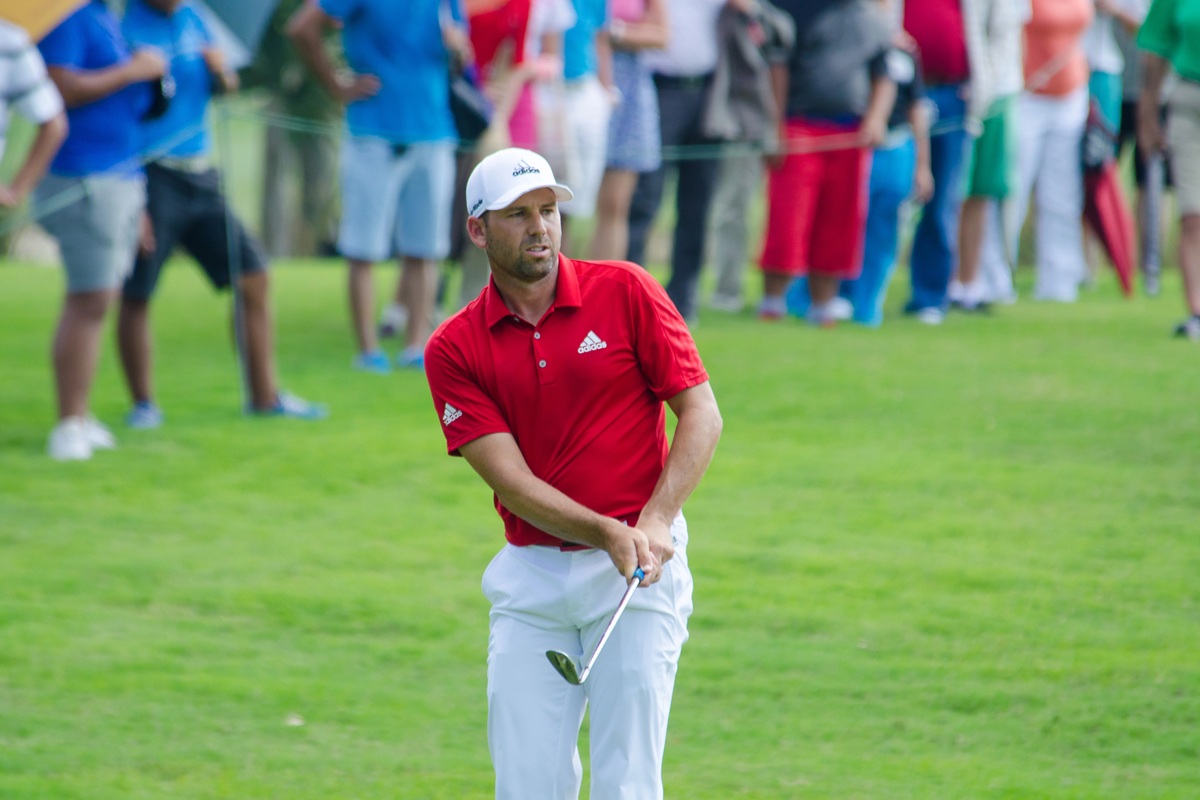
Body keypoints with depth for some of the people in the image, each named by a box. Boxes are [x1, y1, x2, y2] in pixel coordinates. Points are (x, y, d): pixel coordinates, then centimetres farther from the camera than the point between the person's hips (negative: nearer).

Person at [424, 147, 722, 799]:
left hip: (639, 573, -2)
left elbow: (701, 413, -1)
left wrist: (656, 521, -15)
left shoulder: (625, 293, -1)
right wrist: (607, 534, -21)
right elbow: (509, 477, -6)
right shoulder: (454, 349, 1)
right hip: (530, 575, 2)